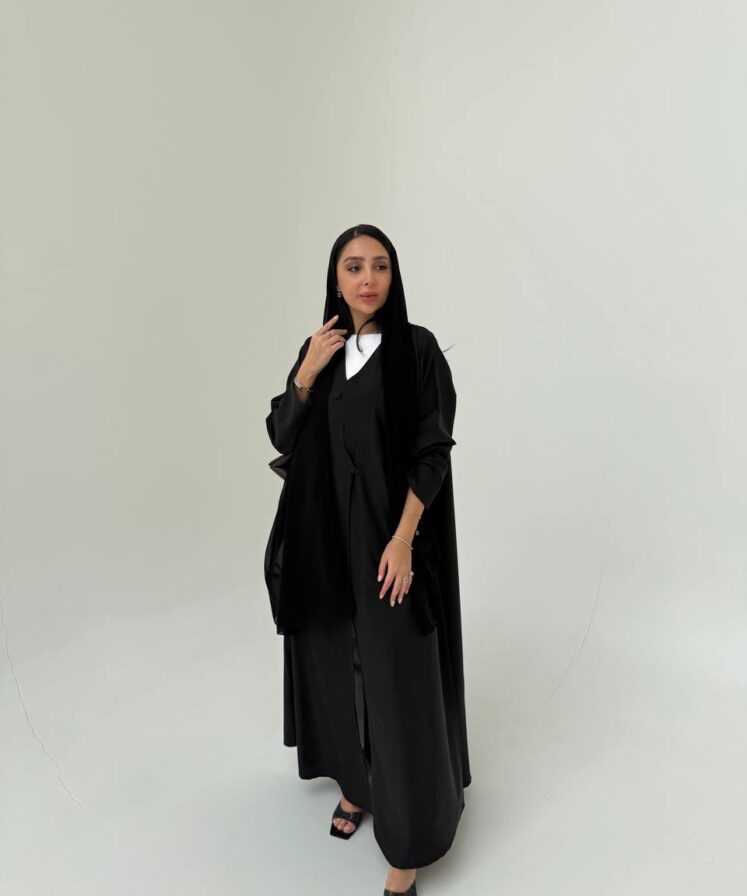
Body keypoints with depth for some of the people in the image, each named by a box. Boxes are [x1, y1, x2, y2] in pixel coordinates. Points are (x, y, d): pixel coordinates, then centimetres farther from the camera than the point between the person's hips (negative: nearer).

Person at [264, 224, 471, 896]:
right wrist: (307, 372, -10)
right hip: (327, 531, 5)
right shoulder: (319, 349, 7)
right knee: (338, 656, 16)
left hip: (390, 531, -5)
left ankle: (409, 841, 18)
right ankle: (357, 780, 40)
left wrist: (402, 538, -18)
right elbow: (282, 436, 5)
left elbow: (433, 452, -11)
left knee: (397, 672, 1)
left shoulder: (417, 348, -7)